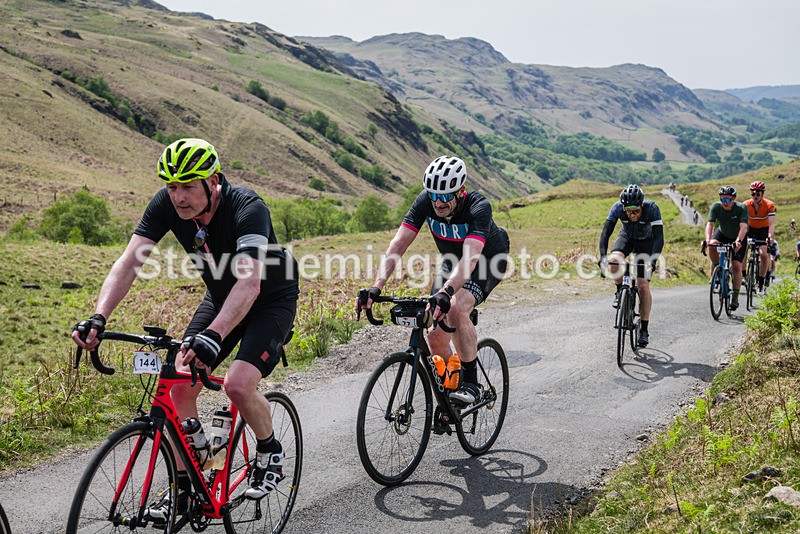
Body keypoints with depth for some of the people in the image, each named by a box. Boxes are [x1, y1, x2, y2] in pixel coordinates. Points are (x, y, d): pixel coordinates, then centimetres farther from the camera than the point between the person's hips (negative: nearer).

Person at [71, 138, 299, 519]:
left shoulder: (248, 209, -34)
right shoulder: (166, 205, -18)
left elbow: (250, 281, -47)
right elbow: (129, 262, -23)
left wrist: (214, 335, -61)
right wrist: (98, 318, -39)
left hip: (271, 301, -5)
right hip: (221, 297, 6)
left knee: (238, 383, -24)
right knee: (180, 384, -7)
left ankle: (270, 452, 6)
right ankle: (183, 487, 8)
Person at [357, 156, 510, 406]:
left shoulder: (479, 206, -35)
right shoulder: (425, 201, -23)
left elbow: (470, 258, -48)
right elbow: (398, 245, -28)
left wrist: (445, 292, -63)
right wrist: (376, 287, -40)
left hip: (488, 259, -5)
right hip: (452, 261, 5)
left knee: (456, 309, -33)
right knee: (436, 337, -6)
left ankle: (471, 382, -17)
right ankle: (450, 392, 17)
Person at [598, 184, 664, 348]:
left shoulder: (652, 209, -34)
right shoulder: (617, 208, -28)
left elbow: (659, 237, -37)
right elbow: (606, 232, -31)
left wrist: (652, 261, -51)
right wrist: (603, 255, -46)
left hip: (646, 242, -2)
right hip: (627, 237, 2)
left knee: (643, 286, -12)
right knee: (614, 259, -33)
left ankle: (644, 330, -2)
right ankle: (620, 290, -3)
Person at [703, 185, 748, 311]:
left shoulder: (741, 208, -28)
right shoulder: (716, 207, -23)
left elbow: (743, 227, -39)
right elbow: (710, 224, -32)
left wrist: (738, 241, -57)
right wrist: (707, 239, -49)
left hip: (738, 238, -2)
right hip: (722, 234, 2)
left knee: (736, 266, -13)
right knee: (712, 246, -32)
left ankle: (735, 298, -4)